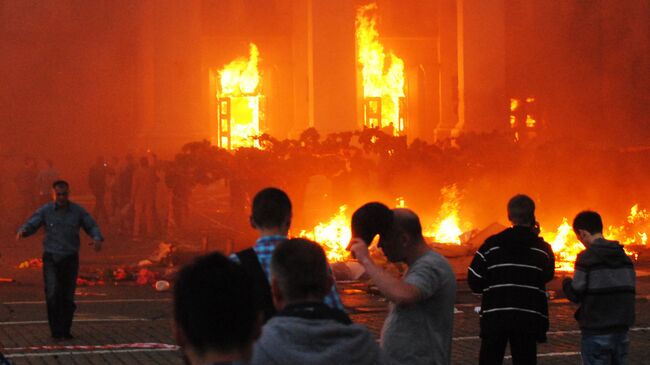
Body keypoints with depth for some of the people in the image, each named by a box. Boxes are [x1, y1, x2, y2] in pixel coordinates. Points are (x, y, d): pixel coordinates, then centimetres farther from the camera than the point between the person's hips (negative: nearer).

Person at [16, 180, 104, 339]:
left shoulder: (78, 211, -1)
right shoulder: (45, 211, -4)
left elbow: (92, 227, 4)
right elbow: (30, 226, -6)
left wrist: (97, 238, -19)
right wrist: (22, 231, -31)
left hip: (70, 259, 1)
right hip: (51, 259, -1)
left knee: (68, 298, 3)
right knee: (53, 294, -16)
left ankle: (65, 331, 18)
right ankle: (56, 330, -7)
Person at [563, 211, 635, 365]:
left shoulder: (587, 257, -11)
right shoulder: (624, 257, 9)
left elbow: (575, 294, -12)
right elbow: (630, 288, 13)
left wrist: (566, 282, 9)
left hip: (597, 331, -6)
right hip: (622, 329, 6)